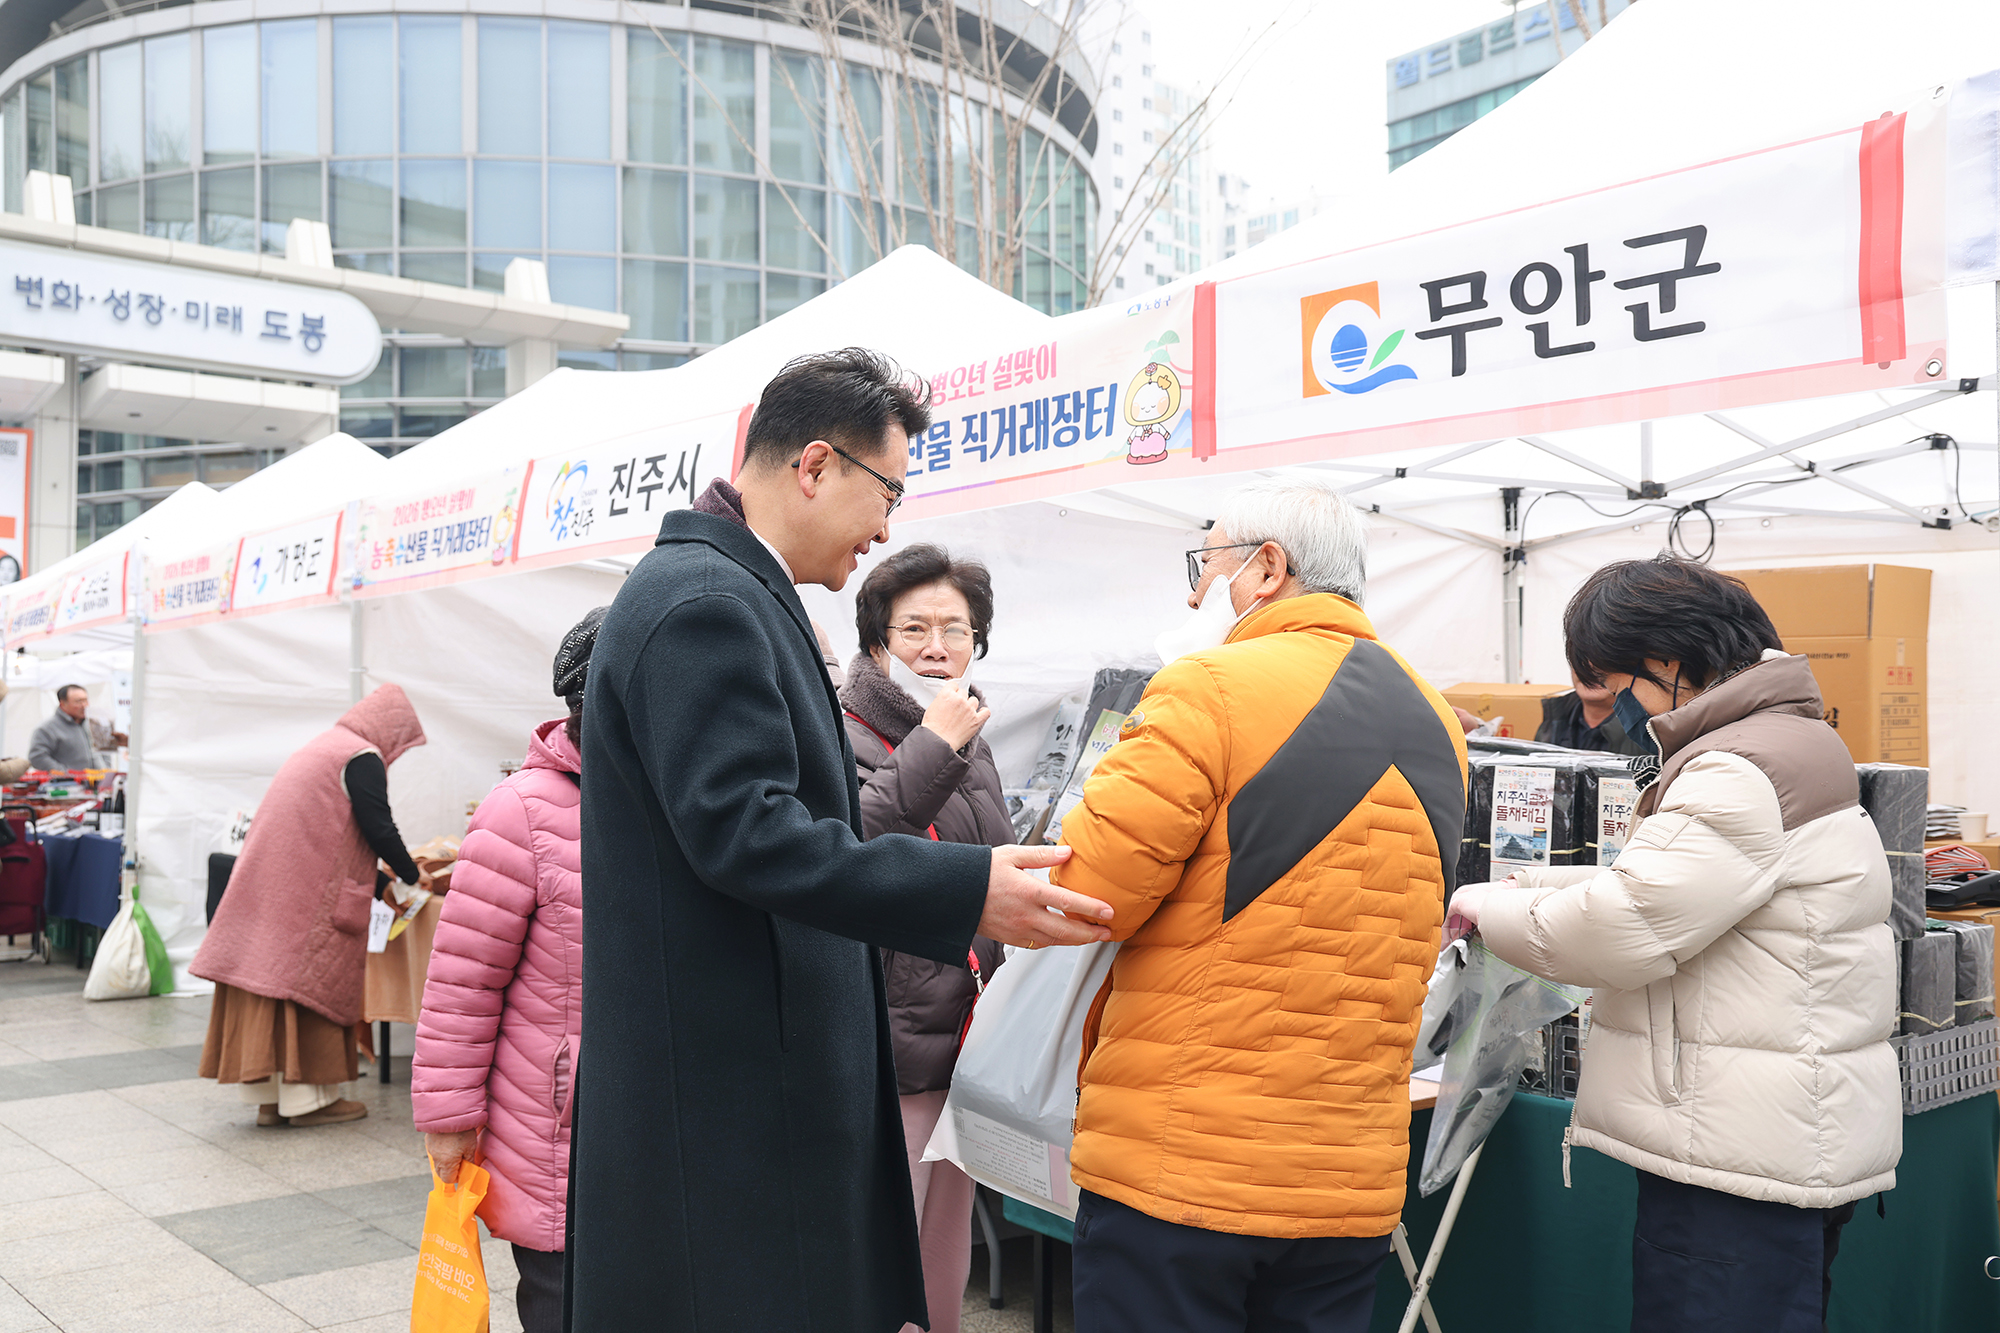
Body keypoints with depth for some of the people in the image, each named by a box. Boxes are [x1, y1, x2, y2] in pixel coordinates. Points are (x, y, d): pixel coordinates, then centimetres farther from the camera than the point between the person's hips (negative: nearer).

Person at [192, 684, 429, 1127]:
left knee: (275, 972, 9)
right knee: (313, 981, -2)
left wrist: (377, 877, 30)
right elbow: (379, 828, -13)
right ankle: (309, 1098, 4)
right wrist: (412, 875, 3)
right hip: (312, 892, -9)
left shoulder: (322, 745, 21)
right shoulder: (363, 758, -8)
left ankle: (270, 1095, 15)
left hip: (268, 875, 9)